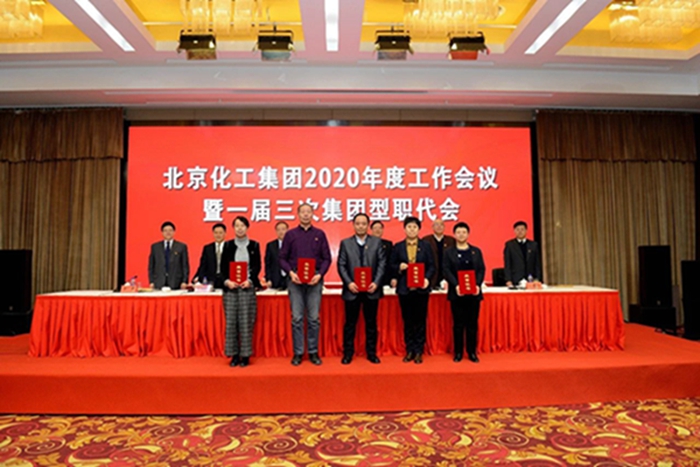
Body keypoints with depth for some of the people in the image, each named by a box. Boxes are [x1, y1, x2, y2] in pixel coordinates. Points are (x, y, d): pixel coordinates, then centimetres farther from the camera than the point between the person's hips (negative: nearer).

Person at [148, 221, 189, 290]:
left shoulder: (182, 246, 6)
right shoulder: (155, 247, 11)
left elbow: (185, 266, 3)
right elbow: (151, 266, 11)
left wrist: (184, 282, -6)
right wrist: (151, 282, 2)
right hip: (159, 284, 1)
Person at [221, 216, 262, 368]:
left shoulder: (254, 245, 7)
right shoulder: (228, 245, 9)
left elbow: (257, 266, 3)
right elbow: (223, 266, 6)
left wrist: (249, 281, -13)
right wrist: (227, 281, -11)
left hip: (247, 287, -1)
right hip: (230, 287, 1)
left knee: (246, 321, -2)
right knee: (231, 321, 1)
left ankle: (245, 355, 7)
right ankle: (234, 355, 10)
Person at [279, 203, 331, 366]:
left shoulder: (320, 234, 8)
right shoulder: (290, 234, 7)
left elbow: (326, 258, 5)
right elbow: (282, 258, 5)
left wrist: (319, 275, -10)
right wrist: (291, 273, -11)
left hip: (314, 280, 0)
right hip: (295, 280, 0)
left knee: (314, 318, 3)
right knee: (297, 318, 2)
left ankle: (313, 352, 14)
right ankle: (298, 353, 11)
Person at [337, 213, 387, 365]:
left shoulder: (377, 242, 7)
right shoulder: (345, 243, 7)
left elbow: (382, 264, 1)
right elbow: (341, 265, 1)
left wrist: (376, 282, -11)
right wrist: (348, 283, -12)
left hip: (372, 289, 1)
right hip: (352, 289, 0)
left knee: (371, 323, 9)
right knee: (350, 323, 6)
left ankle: (371, 353, 19)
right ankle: (348, 353, 16)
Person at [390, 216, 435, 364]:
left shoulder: (426, 246, 5)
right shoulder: (398, 246, 6)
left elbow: (431, 266, 2)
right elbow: (392, 266, 7)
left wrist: (427, 278, -15)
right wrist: (399, 267, -14)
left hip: (421, 288, -1)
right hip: (404, 288, 1)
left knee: (420, 320, 4)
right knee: (407, 321, 7)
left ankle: (419, 352, 14)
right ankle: (410, 351, 18)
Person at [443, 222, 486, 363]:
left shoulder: (476, 251, 12)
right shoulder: (449, 252, 6)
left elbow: (482, 269, 5)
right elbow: (446, 271, -3)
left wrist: (478, 285, -11)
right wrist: (456, 285, -17)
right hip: (457, 293, -1)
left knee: (473, 323, 5)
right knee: (458, 324, 3)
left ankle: (472, 352, 14)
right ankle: (458, 352, 11)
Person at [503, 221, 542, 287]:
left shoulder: (534, 245, 11)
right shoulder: (509, 245, 5)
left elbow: (537, 264, 10)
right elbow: (507, 264, 1)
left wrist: (537, 279, -1)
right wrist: (508, 280, -8)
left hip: (531, 281, 2)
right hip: (515, 281, -2)